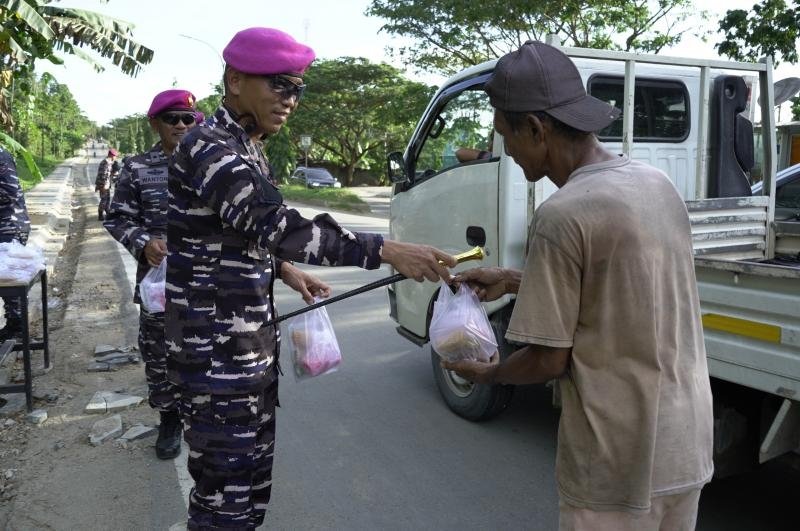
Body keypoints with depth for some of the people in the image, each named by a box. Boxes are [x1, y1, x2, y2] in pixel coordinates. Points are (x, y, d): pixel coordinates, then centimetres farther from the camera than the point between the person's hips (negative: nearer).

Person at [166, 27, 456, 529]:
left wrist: (283, 268, 8)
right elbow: (273, 224, -34)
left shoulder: (245, 146, 11)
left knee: (253, 468, 19)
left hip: (250, 340, 9)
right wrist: (386, 250, -38)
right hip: (216, 349, -9)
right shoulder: (209, 148, -19)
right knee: (228, 484, 1)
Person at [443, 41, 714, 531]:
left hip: (620, 464, -7)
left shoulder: (562, 216, -23)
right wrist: (515, 281, 15)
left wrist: (486, 374, 2)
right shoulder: (659, 184, 2)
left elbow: (548, 361, -17)